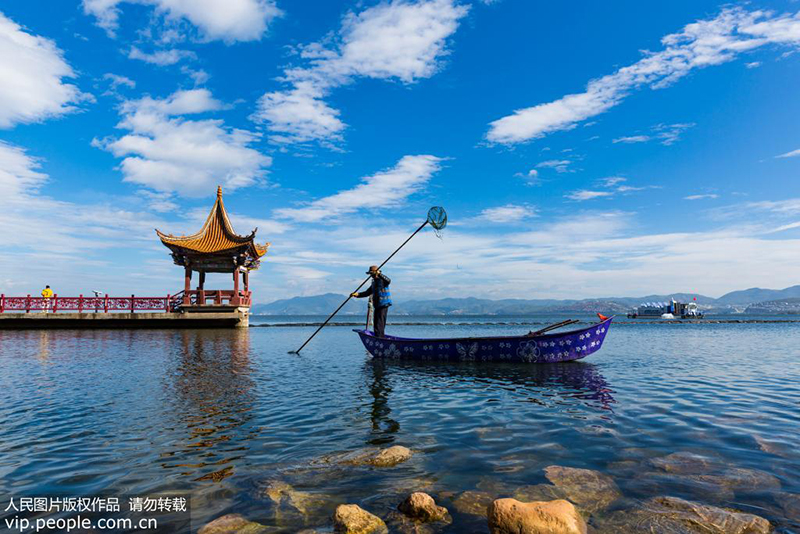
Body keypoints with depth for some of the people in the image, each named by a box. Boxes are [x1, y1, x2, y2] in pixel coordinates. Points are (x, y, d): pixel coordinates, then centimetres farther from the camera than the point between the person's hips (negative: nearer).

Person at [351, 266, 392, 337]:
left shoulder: (382, 280, -7)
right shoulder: (374, 282, 18)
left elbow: (388, 281, -32)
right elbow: (367, 292, 20)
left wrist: (379, 274, -42)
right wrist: (357, 295, 7)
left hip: (383, 305, -9)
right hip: (377, 306, 9)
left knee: (380, 324, -14)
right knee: (375, 324, 11)